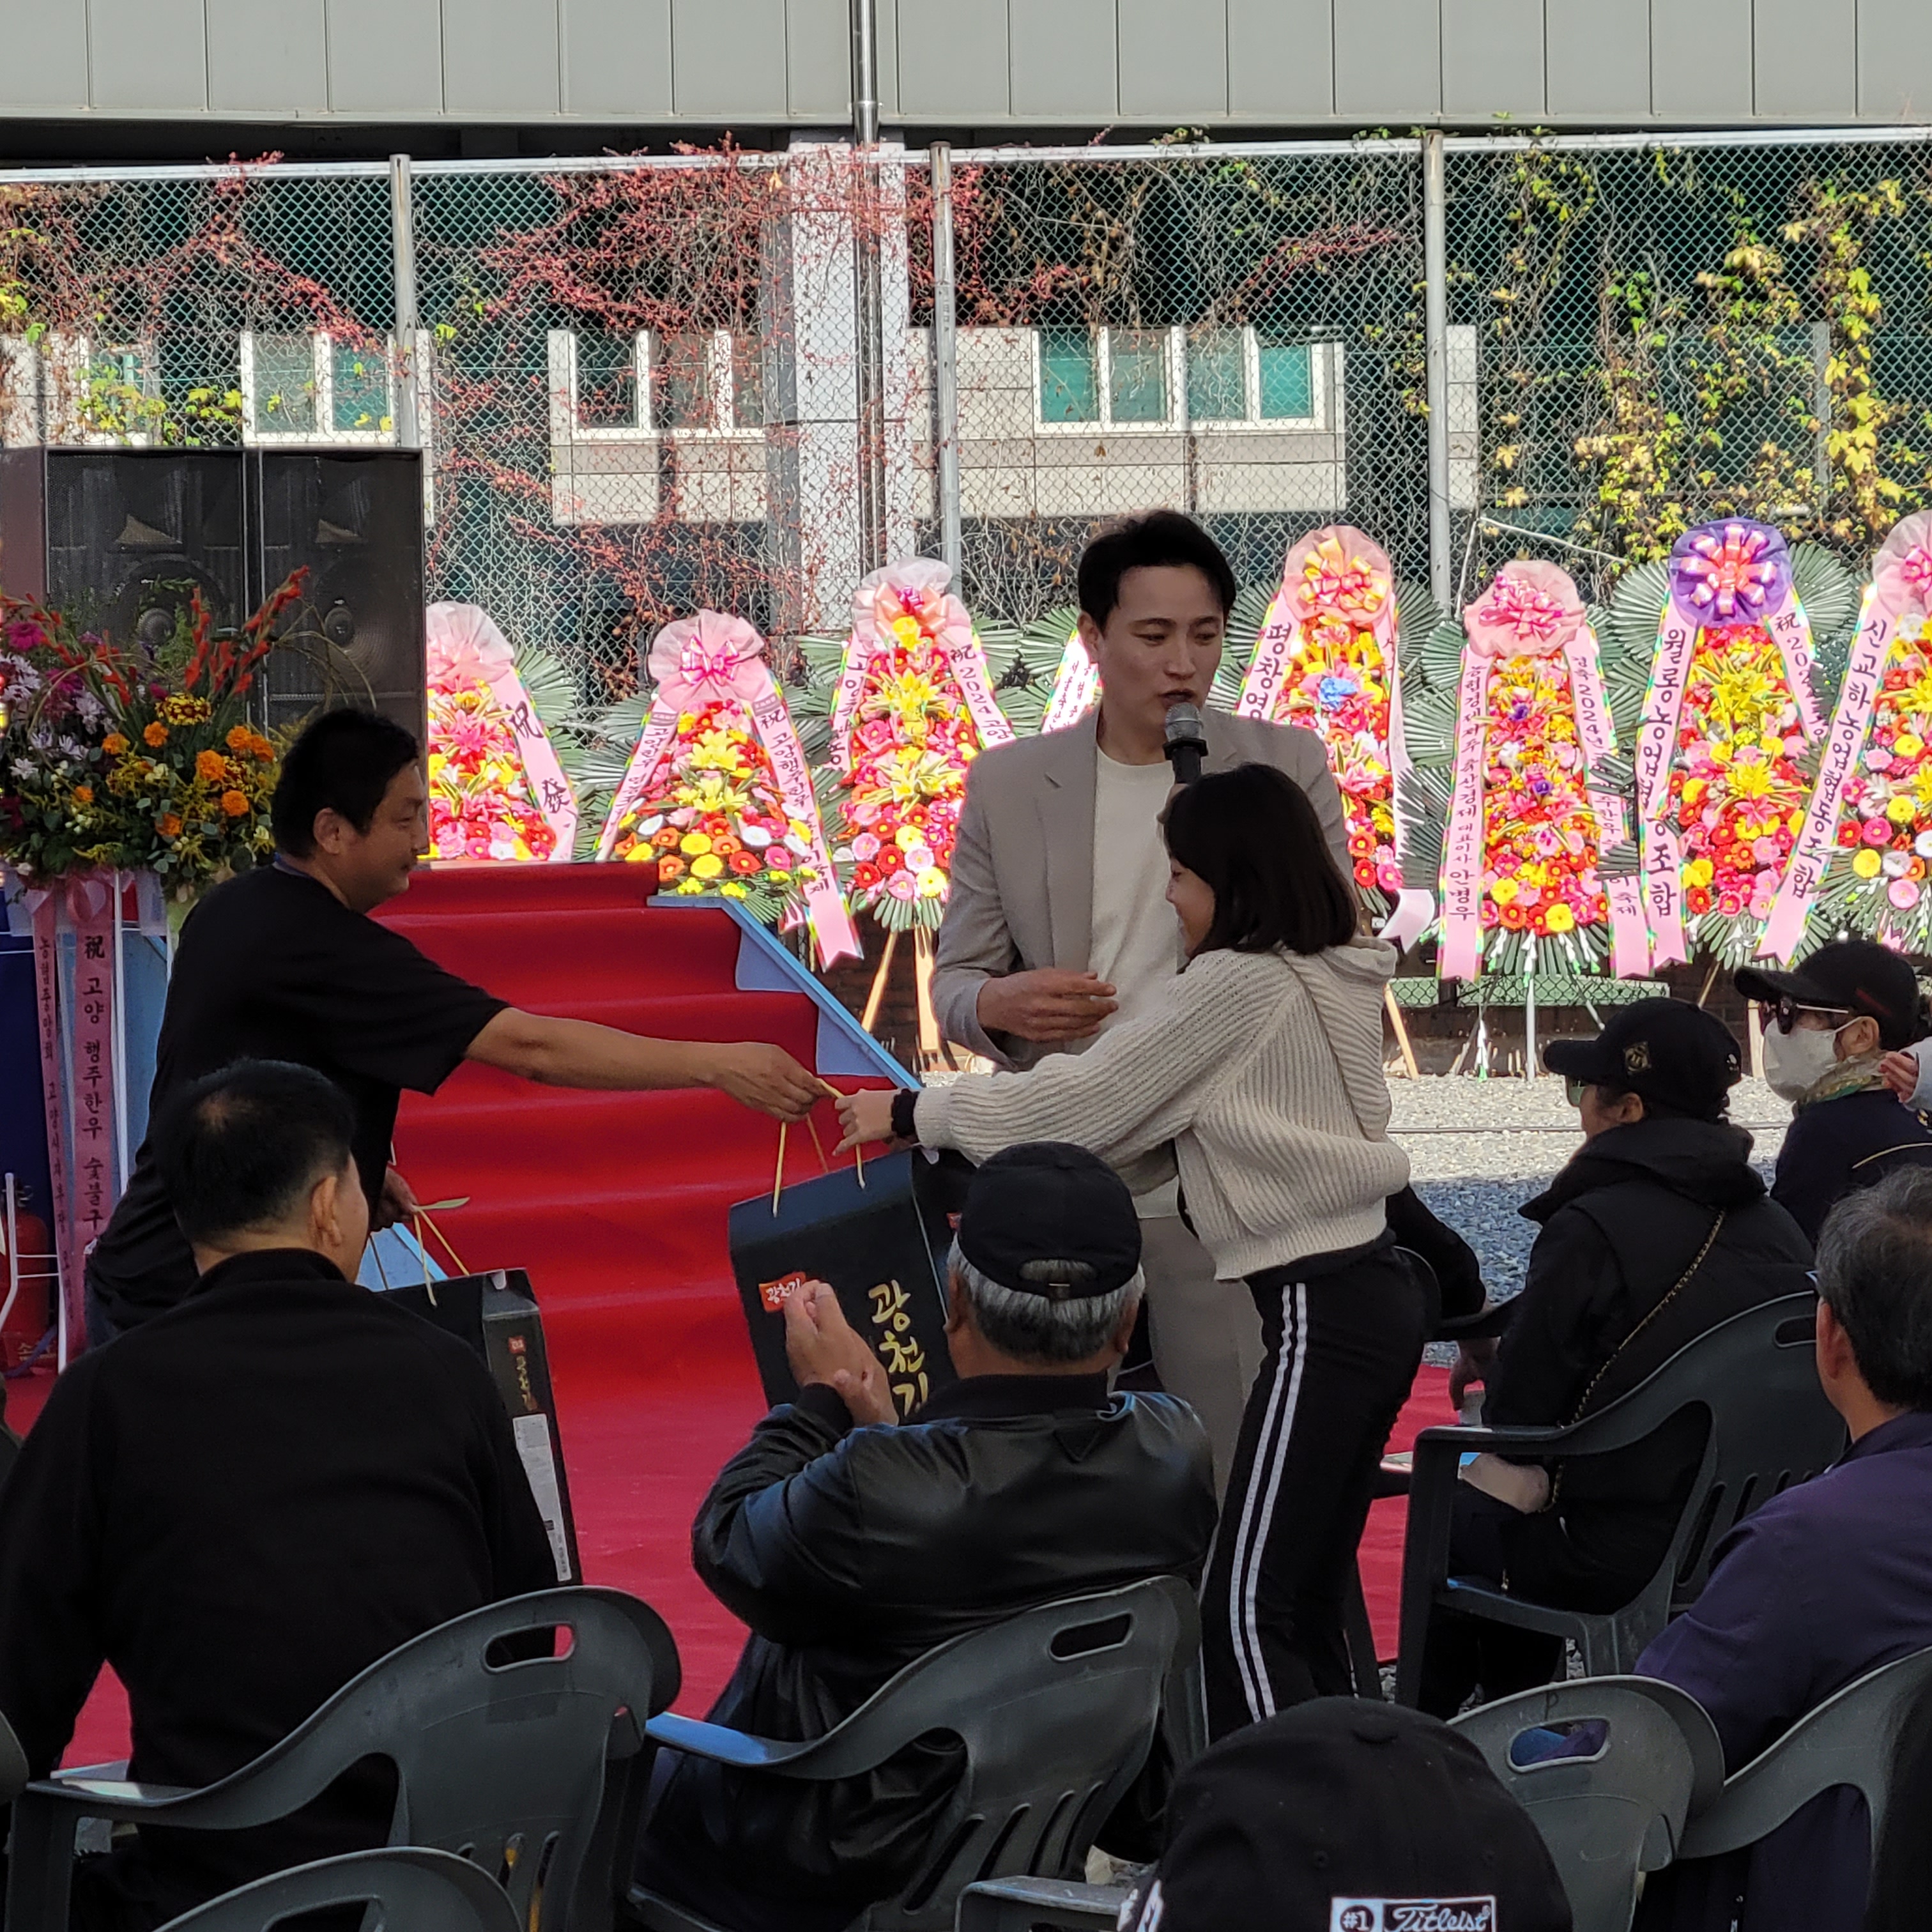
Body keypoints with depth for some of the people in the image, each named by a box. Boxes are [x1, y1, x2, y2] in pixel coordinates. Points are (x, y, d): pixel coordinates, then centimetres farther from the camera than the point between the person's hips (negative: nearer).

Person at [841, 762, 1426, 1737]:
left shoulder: (1239, 983, -13)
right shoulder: (1323, 979, 15)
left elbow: (1088, 1100, -8)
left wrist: (913, 1115, 0)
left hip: (1321, 1310, -10)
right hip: (1374, 1289, 10)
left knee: (1245, 1612, -12)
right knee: (1306, 1610, 12)